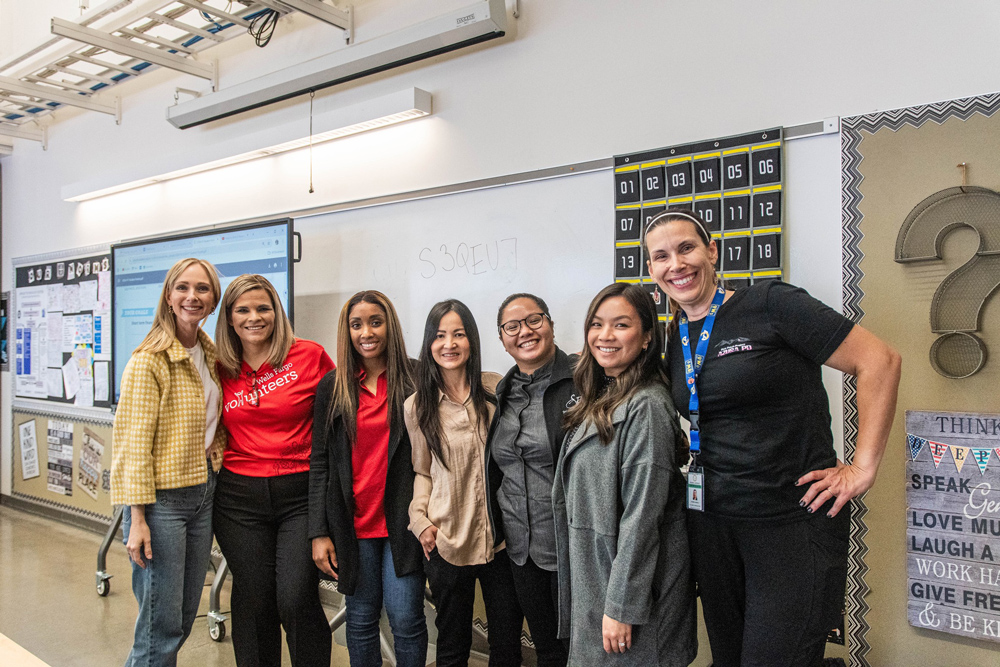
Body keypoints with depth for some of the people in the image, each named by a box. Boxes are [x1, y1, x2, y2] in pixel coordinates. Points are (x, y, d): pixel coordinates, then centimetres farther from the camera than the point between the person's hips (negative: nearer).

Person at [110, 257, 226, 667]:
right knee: (161, 626, 1)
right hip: (162, 498, -7)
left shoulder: (209, 356, 8)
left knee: (185, 616, 16)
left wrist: (217, 445, 6)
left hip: (203, 491, 7)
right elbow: (134, 444, -16)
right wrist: (138, 519, -18)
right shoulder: (148, 361, -14)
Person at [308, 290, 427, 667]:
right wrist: (319, 532, -1)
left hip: (402, 520, -2)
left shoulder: (413, 380, -2)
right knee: (361, 617, 11)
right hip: (353, 523, 2)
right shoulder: (332, 387, 4)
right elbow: (320, 462, 4)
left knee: (405, 618, 1)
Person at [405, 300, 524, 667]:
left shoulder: (497, 389, -2)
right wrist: (421, 519, -4)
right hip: (448, 541, 0)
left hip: (502, 537, 0)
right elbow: (422, 471, 7)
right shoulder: (417, 406, 0)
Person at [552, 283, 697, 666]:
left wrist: (621, 607, -19)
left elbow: (642, 516, -22)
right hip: (592, 575, 8)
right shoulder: (600, 402, 8)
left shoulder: (647, 407, -19)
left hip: (633, 579, -8)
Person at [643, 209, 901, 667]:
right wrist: (684, 449, 7)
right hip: (712, 521, 6)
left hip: (794, 521, -6)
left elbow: (879, 362, -12)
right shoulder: (675, 341, 8)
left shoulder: (770, 304, -11)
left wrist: (863, 466, -12)